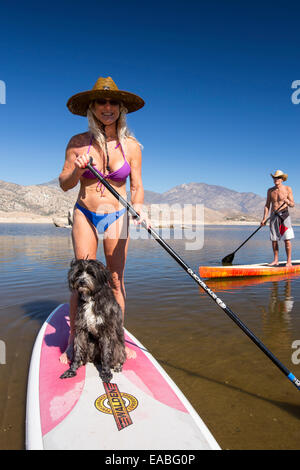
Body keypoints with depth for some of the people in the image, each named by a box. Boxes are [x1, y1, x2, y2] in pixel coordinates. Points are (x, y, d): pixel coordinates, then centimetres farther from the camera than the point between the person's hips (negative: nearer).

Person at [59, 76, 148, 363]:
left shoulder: (130, 145, -1)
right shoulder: (78, 143, -2)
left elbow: (136, 186, 1)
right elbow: (64, 184, 2)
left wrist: (139, 209, -18)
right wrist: (77, 170, -18)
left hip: (117, 218, 0)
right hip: (84, 215, 0)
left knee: (116, 280, 4)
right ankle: (73, 341, 14)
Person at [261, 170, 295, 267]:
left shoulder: (287, 189, 0)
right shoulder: (270, 190, 9)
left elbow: (292, 204, -1)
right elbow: (267, 205, 9)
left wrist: (288, 202, -25)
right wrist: (264, 218, 1)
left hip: (284, 215, -3)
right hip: (274, 216, 3)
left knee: (287, 239, -8)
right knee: (274, 239, 4)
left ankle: (289, 261, -2)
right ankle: (275, 260, 14)